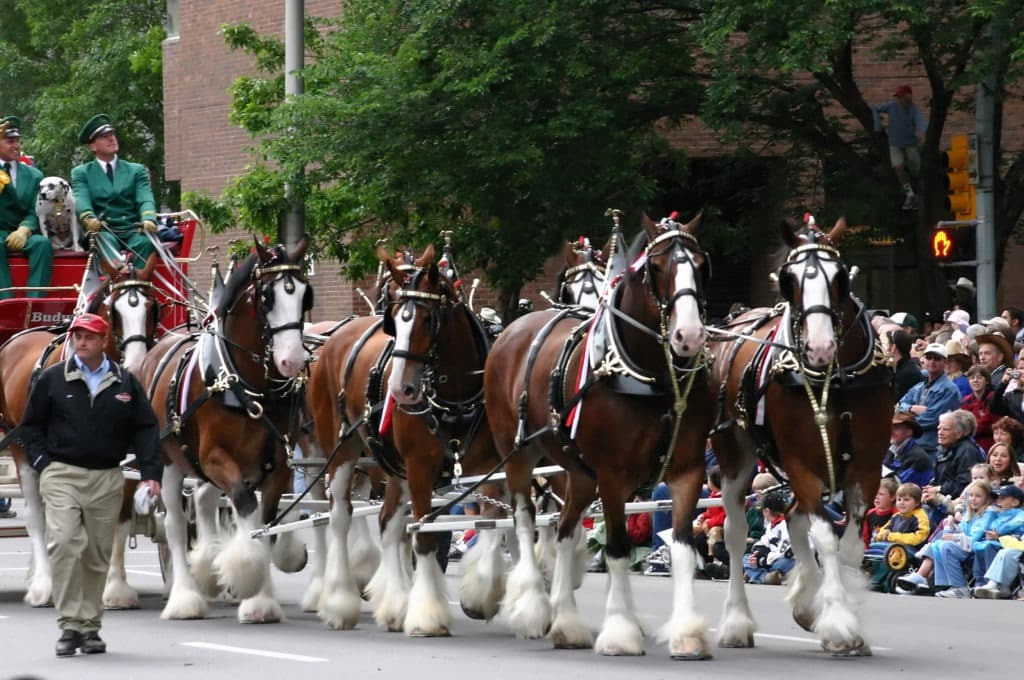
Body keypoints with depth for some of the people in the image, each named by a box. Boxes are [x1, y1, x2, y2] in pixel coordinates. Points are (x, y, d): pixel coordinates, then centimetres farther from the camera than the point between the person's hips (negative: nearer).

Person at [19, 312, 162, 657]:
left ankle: (90, 626, 17)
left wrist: (150, 472, -2)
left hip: (107, 479, 2)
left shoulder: (125, 383, 6)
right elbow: (31, 425, 9)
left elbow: (145, 429, 8)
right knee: (64, 544, -17)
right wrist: (42, 462, -3)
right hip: (62, 475, -2)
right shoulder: (53, 379, 2)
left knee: (98, 554, 8)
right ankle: (69, 625, -14)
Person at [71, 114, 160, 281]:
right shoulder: (81, 173, 17)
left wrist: (148, 219, -22)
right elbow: (81, 201, -3)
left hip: (133, 232, 2)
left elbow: (146, 200, 3)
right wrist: (89, 219, -27)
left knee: (146, 242, -34)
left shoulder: (136, 171, 20)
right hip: (102, 231, -2)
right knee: (105, 241, -37)